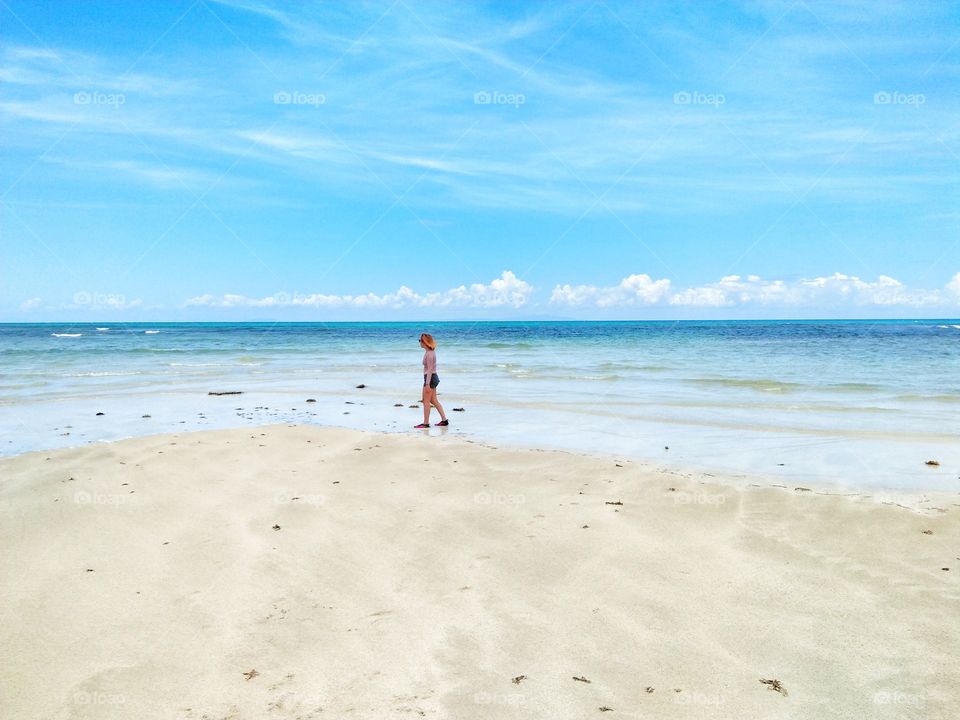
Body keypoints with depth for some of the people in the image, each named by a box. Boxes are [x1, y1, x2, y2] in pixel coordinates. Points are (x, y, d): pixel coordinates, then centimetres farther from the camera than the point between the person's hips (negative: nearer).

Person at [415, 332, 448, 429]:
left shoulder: (429, 354, -19)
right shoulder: (431, 351, 11)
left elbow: (430, 369, -21)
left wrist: (427, 384, -22)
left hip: (430, 378, -10)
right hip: (433, 377, 10)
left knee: (426, 401, -1)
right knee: (434, 400, 15)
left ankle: (426, 423, 4)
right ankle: (444, 420, 17)